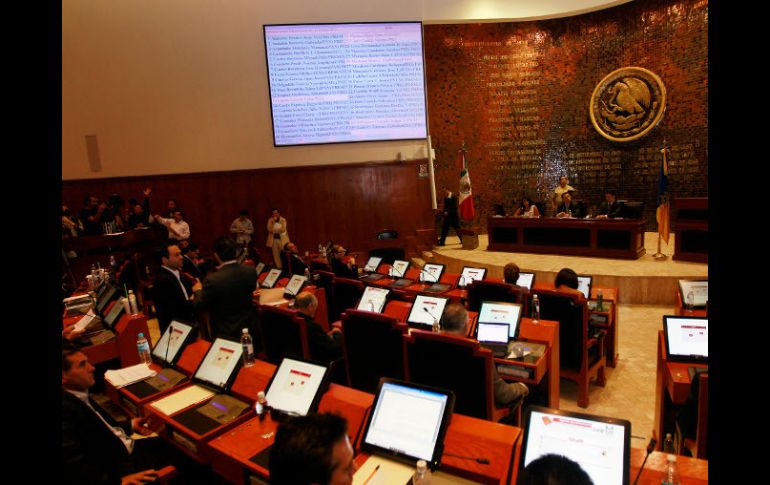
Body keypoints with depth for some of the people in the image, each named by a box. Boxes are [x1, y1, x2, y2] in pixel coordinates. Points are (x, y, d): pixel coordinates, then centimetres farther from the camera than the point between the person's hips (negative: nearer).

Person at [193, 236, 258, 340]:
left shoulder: (213, 279, -28)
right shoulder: (251, 272, -14)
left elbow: (199, 306, -13)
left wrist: (198, 291, 9)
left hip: (225, 333, -3)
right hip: (249, 328, 4)